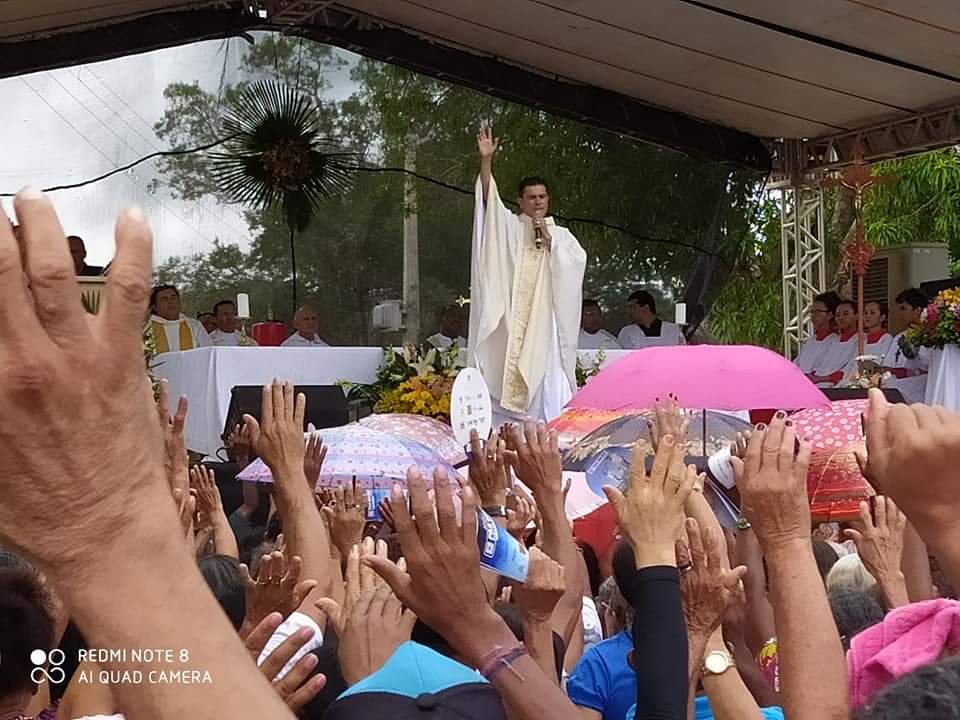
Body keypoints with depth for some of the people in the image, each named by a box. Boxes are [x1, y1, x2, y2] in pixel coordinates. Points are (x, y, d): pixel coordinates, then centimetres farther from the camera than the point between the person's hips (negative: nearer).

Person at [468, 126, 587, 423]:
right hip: (512, 320, 0)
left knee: (548, 383, -8)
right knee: (509, 384, -6)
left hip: (545, 321, 0)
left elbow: (579, 259, -1)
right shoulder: (510, 226, 11)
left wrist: (549, 240, -7)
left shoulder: (560, 234, 15)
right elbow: (489, 197, -3)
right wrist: (486, 160, -15)